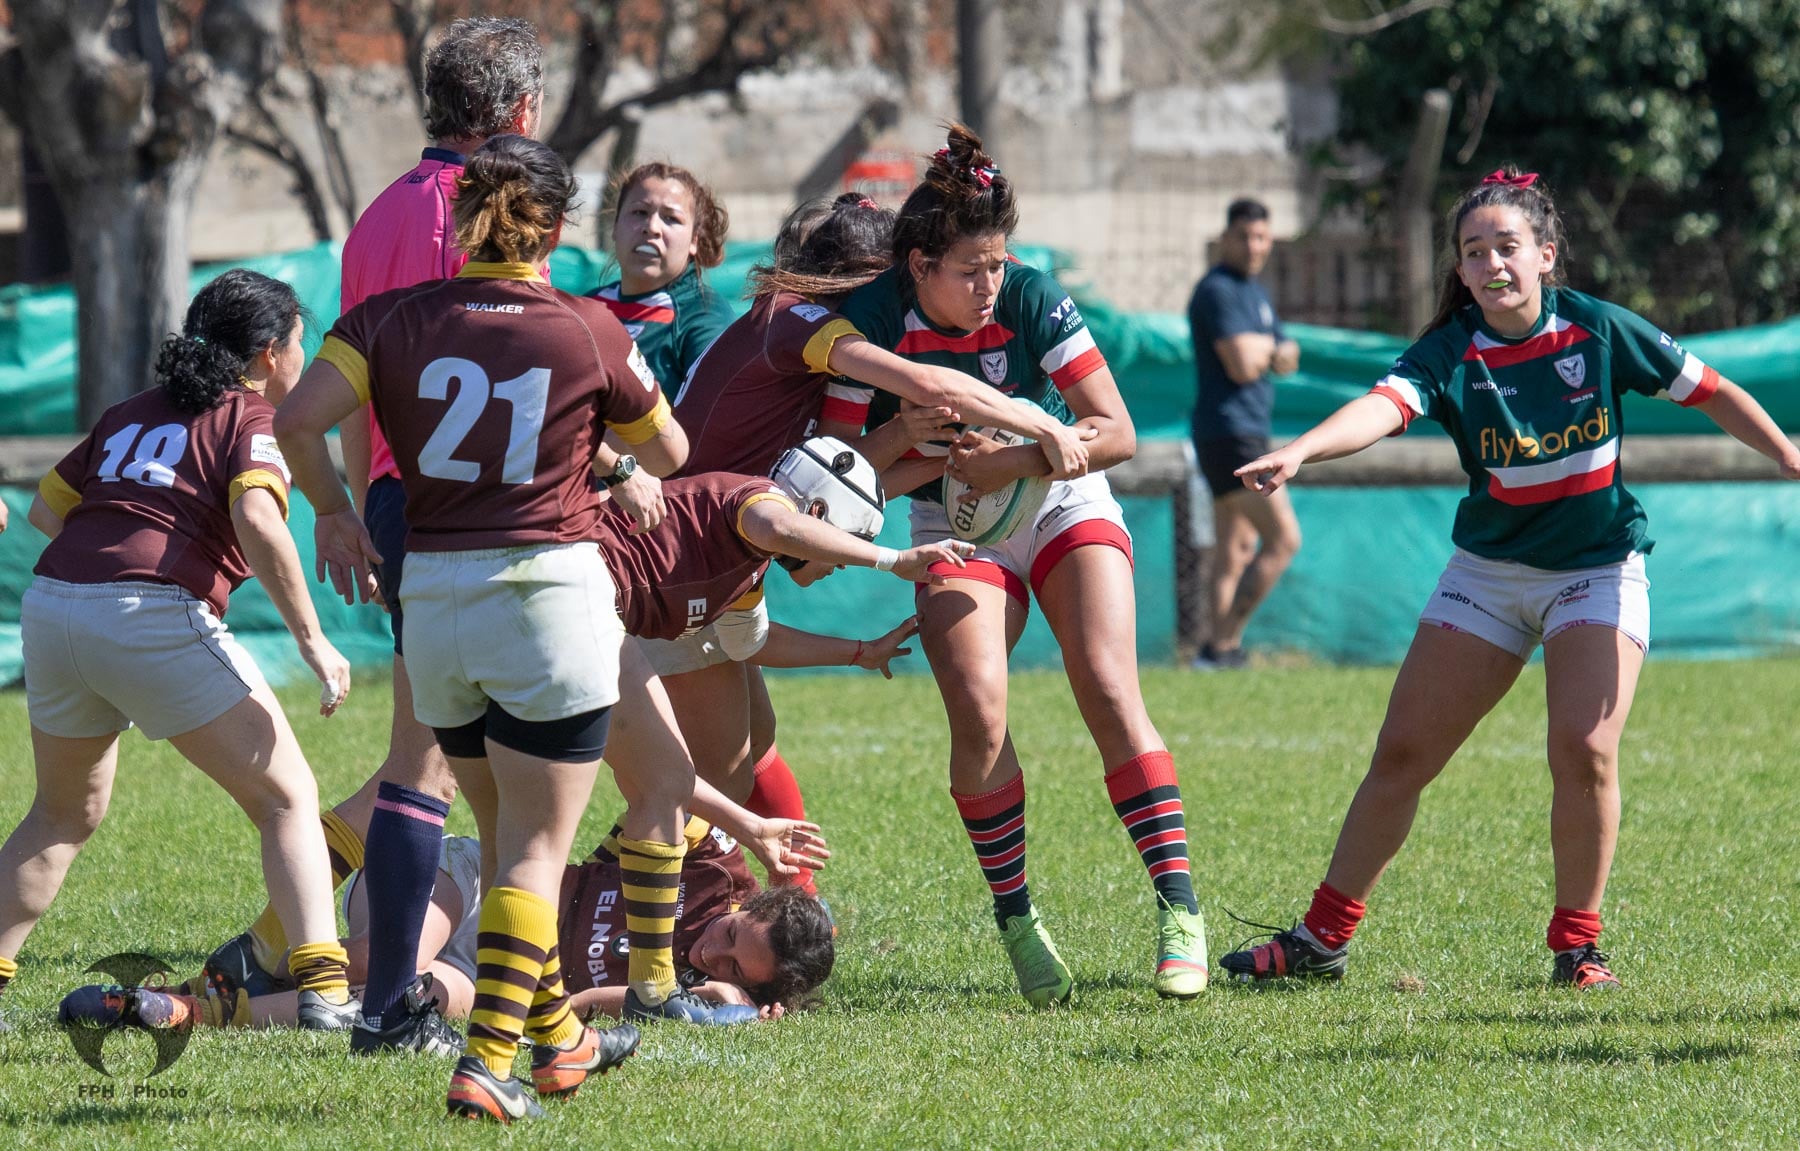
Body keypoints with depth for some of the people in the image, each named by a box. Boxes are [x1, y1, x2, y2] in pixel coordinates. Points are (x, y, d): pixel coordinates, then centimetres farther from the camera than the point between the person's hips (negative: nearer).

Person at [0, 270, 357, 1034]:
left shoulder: (129, 415, 24)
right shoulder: (251, 420, 4)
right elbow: (259, 524, -13)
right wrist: (312, 640, -12)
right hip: (153, 618, -6)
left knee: (63, 817, 27)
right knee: (287, 798, 2)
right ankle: (324, 990, -11)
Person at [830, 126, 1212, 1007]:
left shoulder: (1032, 302, -19)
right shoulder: (871, 321, -17)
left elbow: (1116, 432, -17)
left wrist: (1015, 461, -28)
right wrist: (930, 448, -29)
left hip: (1065, 506, -1)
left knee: (1108, 691, -18)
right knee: (978, 715, -19)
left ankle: (1178, 908, -15)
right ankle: (1015, 918, -3)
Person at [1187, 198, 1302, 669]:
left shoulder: (1255, 293, 19)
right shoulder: (1217, 291, -13)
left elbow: (1287, 360, 19)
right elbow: (1242, 366, -22)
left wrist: (1262, 349, -4)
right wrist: (1265, 345, 0)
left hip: (1249, 435, 10)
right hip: (1229, 432, -10)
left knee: (1235, 552, 9)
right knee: (1283, 539, -13)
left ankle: (1221, 648, 9)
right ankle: (1222, 644, -15)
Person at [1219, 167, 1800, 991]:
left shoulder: (1598, 329, -12)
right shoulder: (1450, 353, -14)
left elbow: (1709, 392, 0)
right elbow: (1384, 406, -34)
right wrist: (1299, 451, -53)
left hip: (1598, 571, -1)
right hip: (1490, 573, 2)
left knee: (1583, 751, -19)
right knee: (1403, 754, 1)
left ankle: (1576, 945, -2)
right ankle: (1322, 938, 11)